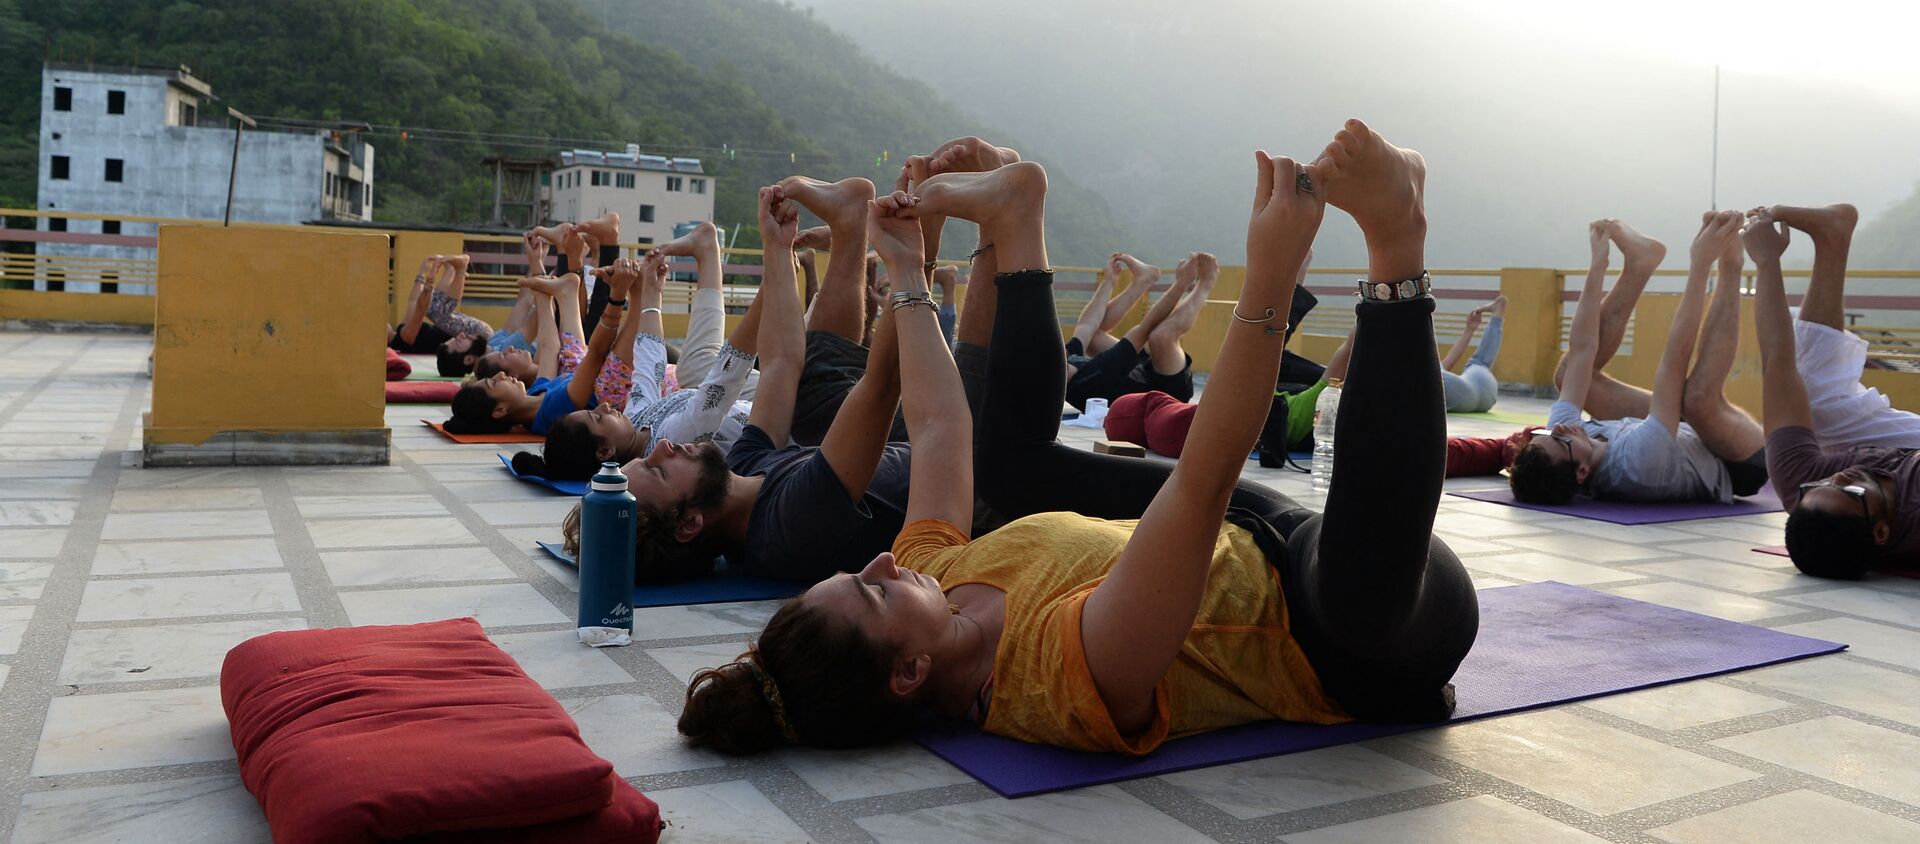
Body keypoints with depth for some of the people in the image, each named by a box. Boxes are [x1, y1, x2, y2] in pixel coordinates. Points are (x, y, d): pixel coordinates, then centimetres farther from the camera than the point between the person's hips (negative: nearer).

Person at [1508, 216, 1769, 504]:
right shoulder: (1637, 462, -44)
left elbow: (1581, 351, -15)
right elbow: (1675, 360, -42)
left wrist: (1597, 266, -9)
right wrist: (1700, 264, -37)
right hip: (1740, 466, -6)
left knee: (1570, 371, 2)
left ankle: (1640, 261, 3)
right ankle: (1729, 263, -18)